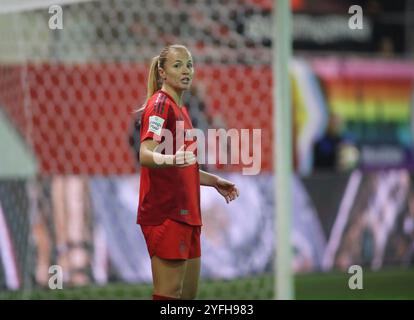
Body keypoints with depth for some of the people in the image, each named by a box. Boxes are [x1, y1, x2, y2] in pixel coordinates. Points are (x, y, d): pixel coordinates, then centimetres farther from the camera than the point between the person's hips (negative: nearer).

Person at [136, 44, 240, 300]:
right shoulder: (160, 104, -10)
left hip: (186, 215, 10)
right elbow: (145, 155, -26)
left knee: (188, 294, 10)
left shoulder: (180, 109, 17)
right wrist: (171, 160, -44)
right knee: (168, 295, -11)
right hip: (165, 214, -10)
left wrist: (214, 181, 28)